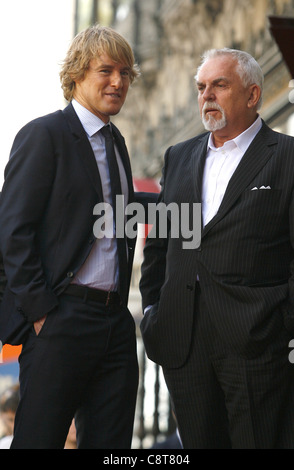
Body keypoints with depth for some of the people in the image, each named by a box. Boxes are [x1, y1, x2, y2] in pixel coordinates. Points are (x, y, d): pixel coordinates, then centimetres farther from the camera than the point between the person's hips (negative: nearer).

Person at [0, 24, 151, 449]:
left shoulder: (115, 141, 19)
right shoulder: (44, 135, -6)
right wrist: (40, 311, -15)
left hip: (115, 322, 8)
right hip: (62, 321, -8)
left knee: (110, 442, 9)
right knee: (39, 438, -4)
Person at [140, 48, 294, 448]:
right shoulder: (179, 157, 18)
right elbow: (159, 240, 21)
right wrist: (152, 306, 11)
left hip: (256, 341, -5)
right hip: (183, 340, 5)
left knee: (259, 442, -4)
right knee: (198, 441, 9)